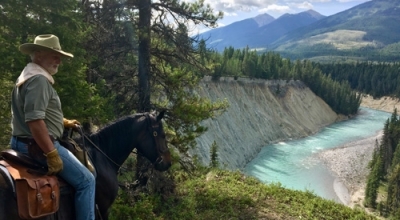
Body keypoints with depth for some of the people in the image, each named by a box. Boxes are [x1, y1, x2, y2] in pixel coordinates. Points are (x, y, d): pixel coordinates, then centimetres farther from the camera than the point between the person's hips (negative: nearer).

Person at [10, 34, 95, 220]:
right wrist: (52, 154, -25)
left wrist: (63, 122, 22)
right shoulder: (38, 79, -19)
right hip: (38, 145, -12)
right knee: (86, 180, -8)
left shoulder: (29, 75, 16)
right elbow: (34, 120, -28)